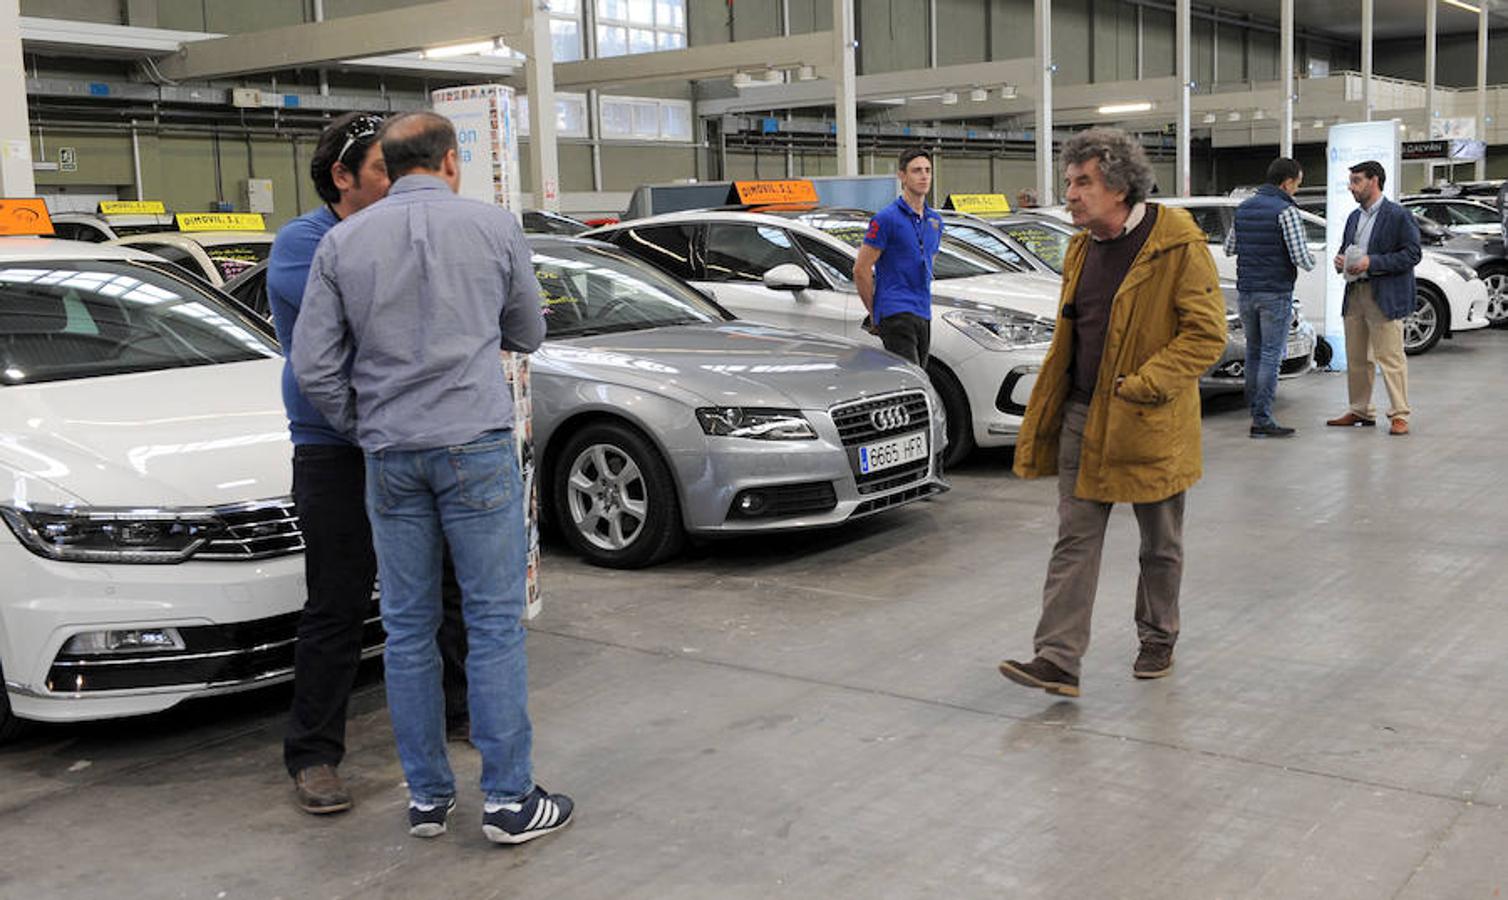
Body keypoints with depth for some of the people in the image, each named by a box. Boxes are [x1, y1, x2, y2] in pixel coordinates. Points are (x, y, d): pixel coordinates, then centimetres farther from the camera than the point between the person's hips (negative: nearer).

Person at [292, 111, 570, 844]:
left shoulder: (343, 242, 4)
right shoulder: (493, 226, 0)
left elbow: (313, 365, 1)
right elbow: (527, 334, 12)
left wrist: (362, 429, 14)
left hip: (390, 455, 3)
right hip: (476, 444, -2)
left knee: (408, 627, 10)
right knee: (495, 622, 2)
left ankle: (426, 797, 17)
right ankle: (508, 799, 5)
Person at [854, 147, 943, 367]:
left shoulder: (935, 220, 14)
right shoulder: (887, 218, -9)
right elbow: (861, 269, -8)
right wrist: (875, 313, -3)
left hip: (923, 314, 8)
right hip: (897, 314, -8)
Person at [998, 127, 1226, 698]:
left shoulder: (1177, 246, -13)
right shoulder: (1081, 249, 10)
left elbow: (1208, 333, -15)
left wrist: (1144, 384, -22)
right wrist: (1048, 410, 15)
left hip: (1151, 422, -5)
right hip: (1083, 415, 6)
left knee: (1160, 544, 12)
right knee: (1075, 541, 0)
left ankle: (1158, 641, 32)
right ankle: (1058, 660, 0)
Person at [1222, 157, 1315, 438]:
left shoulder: (1244, 207, 9)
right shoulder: (1286, 211, -13)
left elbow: (1229, 249, 18)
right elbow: (1301, 258, -17)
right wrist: (1310, 259, 5)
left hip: (1245, 292, 7)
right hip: (1275, 293, -7)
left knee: (1254, 351, 16)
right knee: (1271, 355, -3)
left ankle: (1255, 410, 19)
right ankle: (1262, 420, -5)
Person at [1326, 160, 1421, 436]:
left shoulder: (1398, 216, -7)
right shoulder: (1354, 217, 16)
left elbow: (1412, 255, -12)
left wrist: (1372, 262, -18)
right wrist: (1341, 260, 2)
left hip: (1385, 298, -7)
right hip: (1354, 294, 8)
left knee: (1390, 358, -6)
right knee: (1356, 359, 12)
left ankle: (1399, 415, 0)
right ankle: (1360, 411, 22)